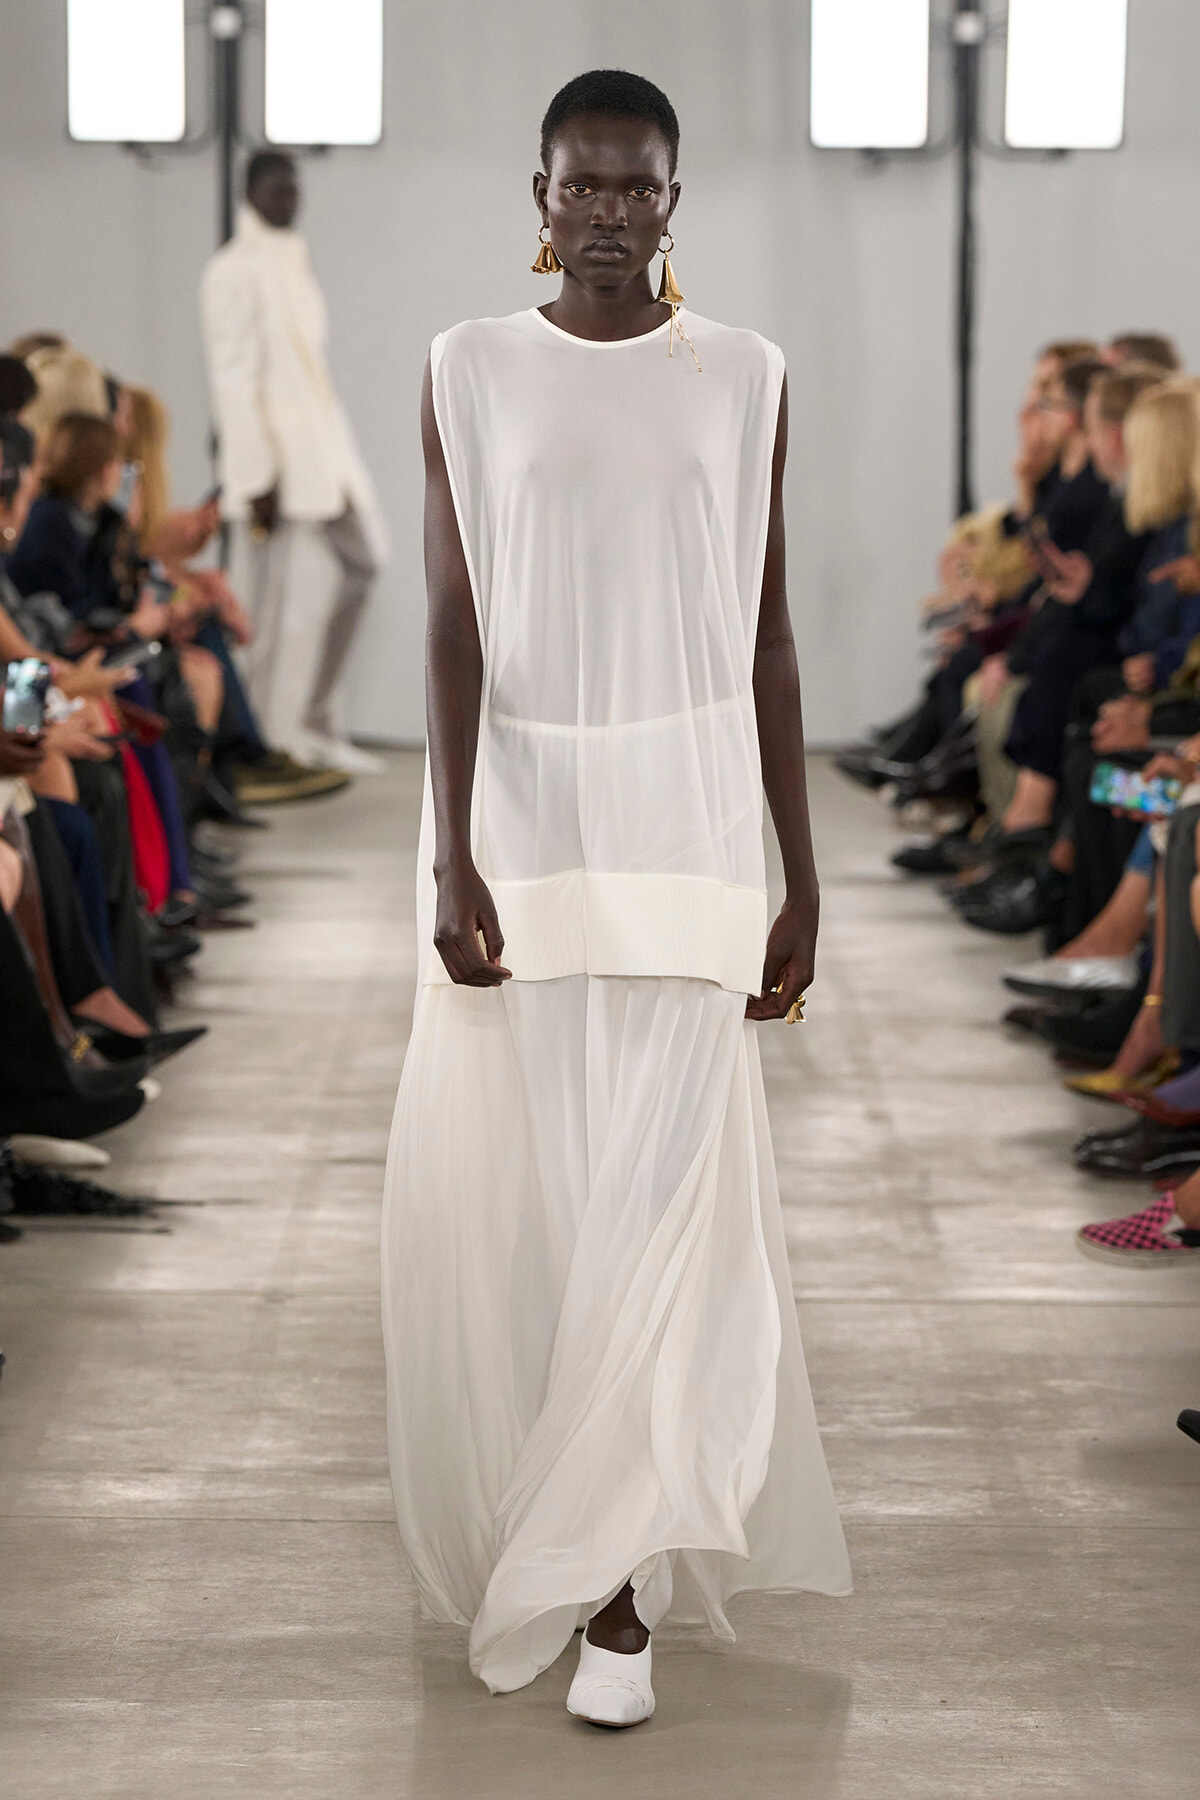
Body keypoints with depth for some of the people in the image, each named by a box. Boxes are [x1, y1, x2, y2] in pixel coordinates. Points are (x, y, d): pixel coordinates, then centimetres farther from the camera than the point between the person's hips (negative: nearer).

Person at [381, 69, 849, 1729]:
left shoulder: (743, 380, 3)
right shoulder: (469, 374, 2)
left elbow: (768, 642, 5)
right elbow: (454, 624, -4)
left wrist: (801, 880, 3)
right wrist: (451, 859, -13)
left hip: (684, 815, 0)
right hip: (516, 807, 1)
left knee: (660, 1185, -7)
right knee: (509, 1183, 4)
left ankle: (617, 1588, -2)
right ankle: (533, 1523, 27)